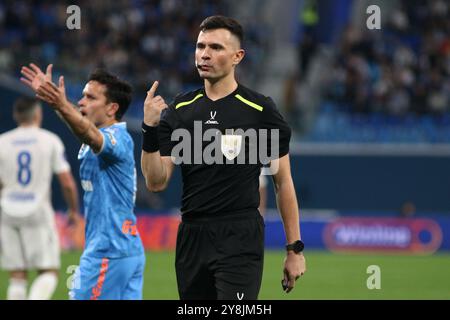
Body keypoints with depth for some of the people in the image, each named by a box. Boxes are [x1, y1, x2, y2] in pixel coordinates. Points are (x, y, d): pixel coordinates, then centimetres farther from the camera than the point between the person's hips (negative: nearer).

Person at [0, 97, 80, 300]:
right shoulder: (51, 141, -2)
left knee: (17, 277, 8)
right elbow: (68, 184, -4)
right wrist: (74, 210, 12)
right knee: (49, 273, 2)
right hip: (38, 214, -3)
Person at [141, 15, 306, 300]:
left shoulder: (260, 110, -3)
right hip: (192, 237, 5)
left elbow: (284, 182, 3)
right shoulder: (179, 110, 8)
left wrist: (295, 249, 1)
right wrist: (150, 129, -11)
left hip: (241, 237, -5)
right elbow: (157, 182, 3)